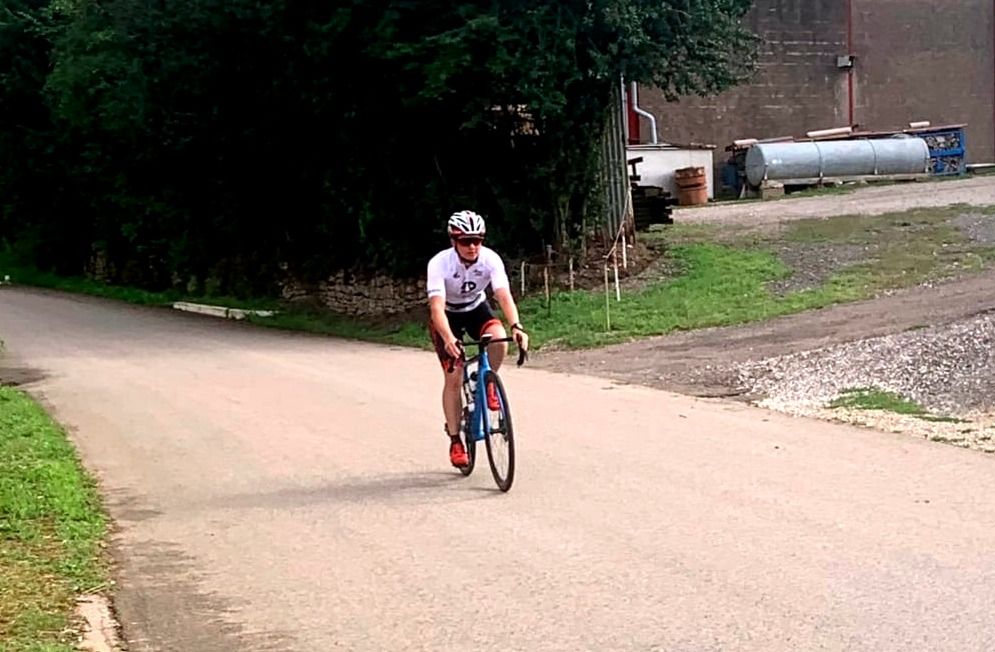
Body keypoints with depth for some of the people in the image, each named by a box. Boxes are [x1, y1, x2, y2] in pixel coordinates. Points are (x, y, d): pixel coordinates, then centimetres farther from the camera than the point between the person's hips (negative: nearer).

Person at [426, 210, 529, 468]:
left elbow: (504, 296, -35)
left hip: (476, 308, 2)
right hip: (447, 315, -2)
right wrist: (448, 339, -58)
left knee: (499, 338, -31)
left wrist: (516, 326, -54)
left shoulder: (491, 259, -25)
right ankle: (455, 441, 0)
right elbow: (437, 307, -41)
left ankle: (488, 383, -2)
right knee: (453, 377, -11)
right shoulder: (440, 263, -32)